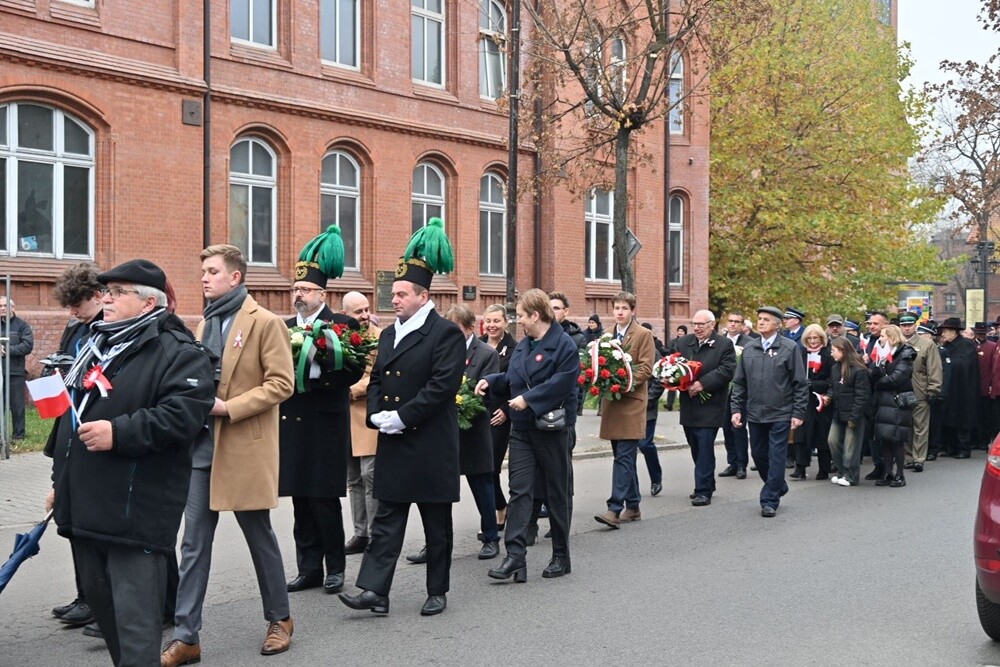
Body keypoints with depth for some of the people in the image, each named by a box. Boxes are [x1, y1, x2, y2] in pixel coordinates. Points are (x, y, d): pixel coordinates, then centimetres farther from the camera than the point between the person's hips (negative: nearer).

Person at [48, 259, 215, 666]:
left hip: (135, 509, -9)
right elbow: (69, 411, 26)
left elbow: (183, 414, -23)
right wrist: (61, 479, 25)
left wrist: (118, 432, -26)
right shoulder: (95, 344, 18)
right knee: (99, 601, 20)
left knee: (135, 618, -5)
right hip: (85, 506, 9)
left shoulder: (177, 352, -9)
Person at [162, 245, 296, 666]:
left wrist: (229, 408, -20)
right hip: (203, 445, 6)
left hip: (245, 448, -6)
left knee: (259, 537, 8)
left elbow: (281, 383, -13)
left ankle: (279, 619, 26)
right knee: (194, 543, 5)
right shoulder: (206, 323, 14)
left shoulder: (265, 322, -8)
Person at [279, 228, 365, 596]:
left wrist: (315, 370, -23)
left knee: (324, 498, -1)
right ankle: (309, 567, 18)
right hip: (292, 425, 5)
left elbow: (354, 371, -13)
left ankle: (335, 566, 12)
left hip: (325, 425, -5)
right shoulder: (283, 328, 14)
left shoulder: (344, 325, -3)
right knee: (301, 500, 9)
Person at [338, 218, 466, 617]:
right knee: (387, 520, 4)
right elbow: (376, 380, 15)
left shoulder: (446, 334, -9)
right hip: (392, 444, 6)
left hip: (431, 446, -6)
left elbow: (442, 386, -18)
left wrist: (401, 417, -18)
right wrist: (376, 415, -4)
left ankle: (437, 592, 19)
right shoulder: (388, 334, 14)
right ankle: (374, 591, 5)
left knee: (436, 525, 7)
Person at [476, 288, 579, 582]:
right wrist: (491, 382, 2)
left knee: (557, 494, 6)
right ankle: (515, 557, -5)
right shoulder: (523, 345, 13)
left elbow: (561, 383, -21)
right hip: (522, 429, 6)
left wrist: (528, 399, -25)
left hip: (552, 428, -6)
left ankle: (561, 557, 19)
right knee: (519, 491, -2)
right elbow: (511, 379, 19)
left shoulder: (564, 345, -11)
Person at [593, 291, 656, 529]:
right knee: (624, 458, 12)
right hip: (612, 401, 7)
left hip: (631, 403, -6)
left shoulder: (643, 335, -2)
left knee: (624, 458, -11)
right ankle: (633, 507, 21)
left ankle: (615, 509, -14)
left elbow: (646, 368, -9)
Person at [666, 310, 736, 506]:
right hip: (688, 407, 5)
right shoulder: (683, 343, 9)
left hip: (709, 407, -5)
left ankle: (703, 491, -1)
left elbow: (726, 370, -14)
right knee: (696, 449, 14)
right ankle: (707, 484, 27)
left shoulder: (724, 344, -4)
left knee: (705, 448, -6)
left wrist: (702, 383, -21)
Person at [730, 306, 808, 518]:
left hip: (780, 414, -5)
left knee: (776, 457, -2)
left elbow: (800, 383, -5)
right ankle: (778, 487, 35)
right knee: (758, 455, 13)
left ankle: (770, 500, 7)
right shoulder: (749, 349, 8)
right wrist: (736, 409, 4)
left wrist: (798, 413, -9)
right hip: (755, 414, 5)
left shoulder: (790, 348, -5)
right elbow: (739, 382, 11)